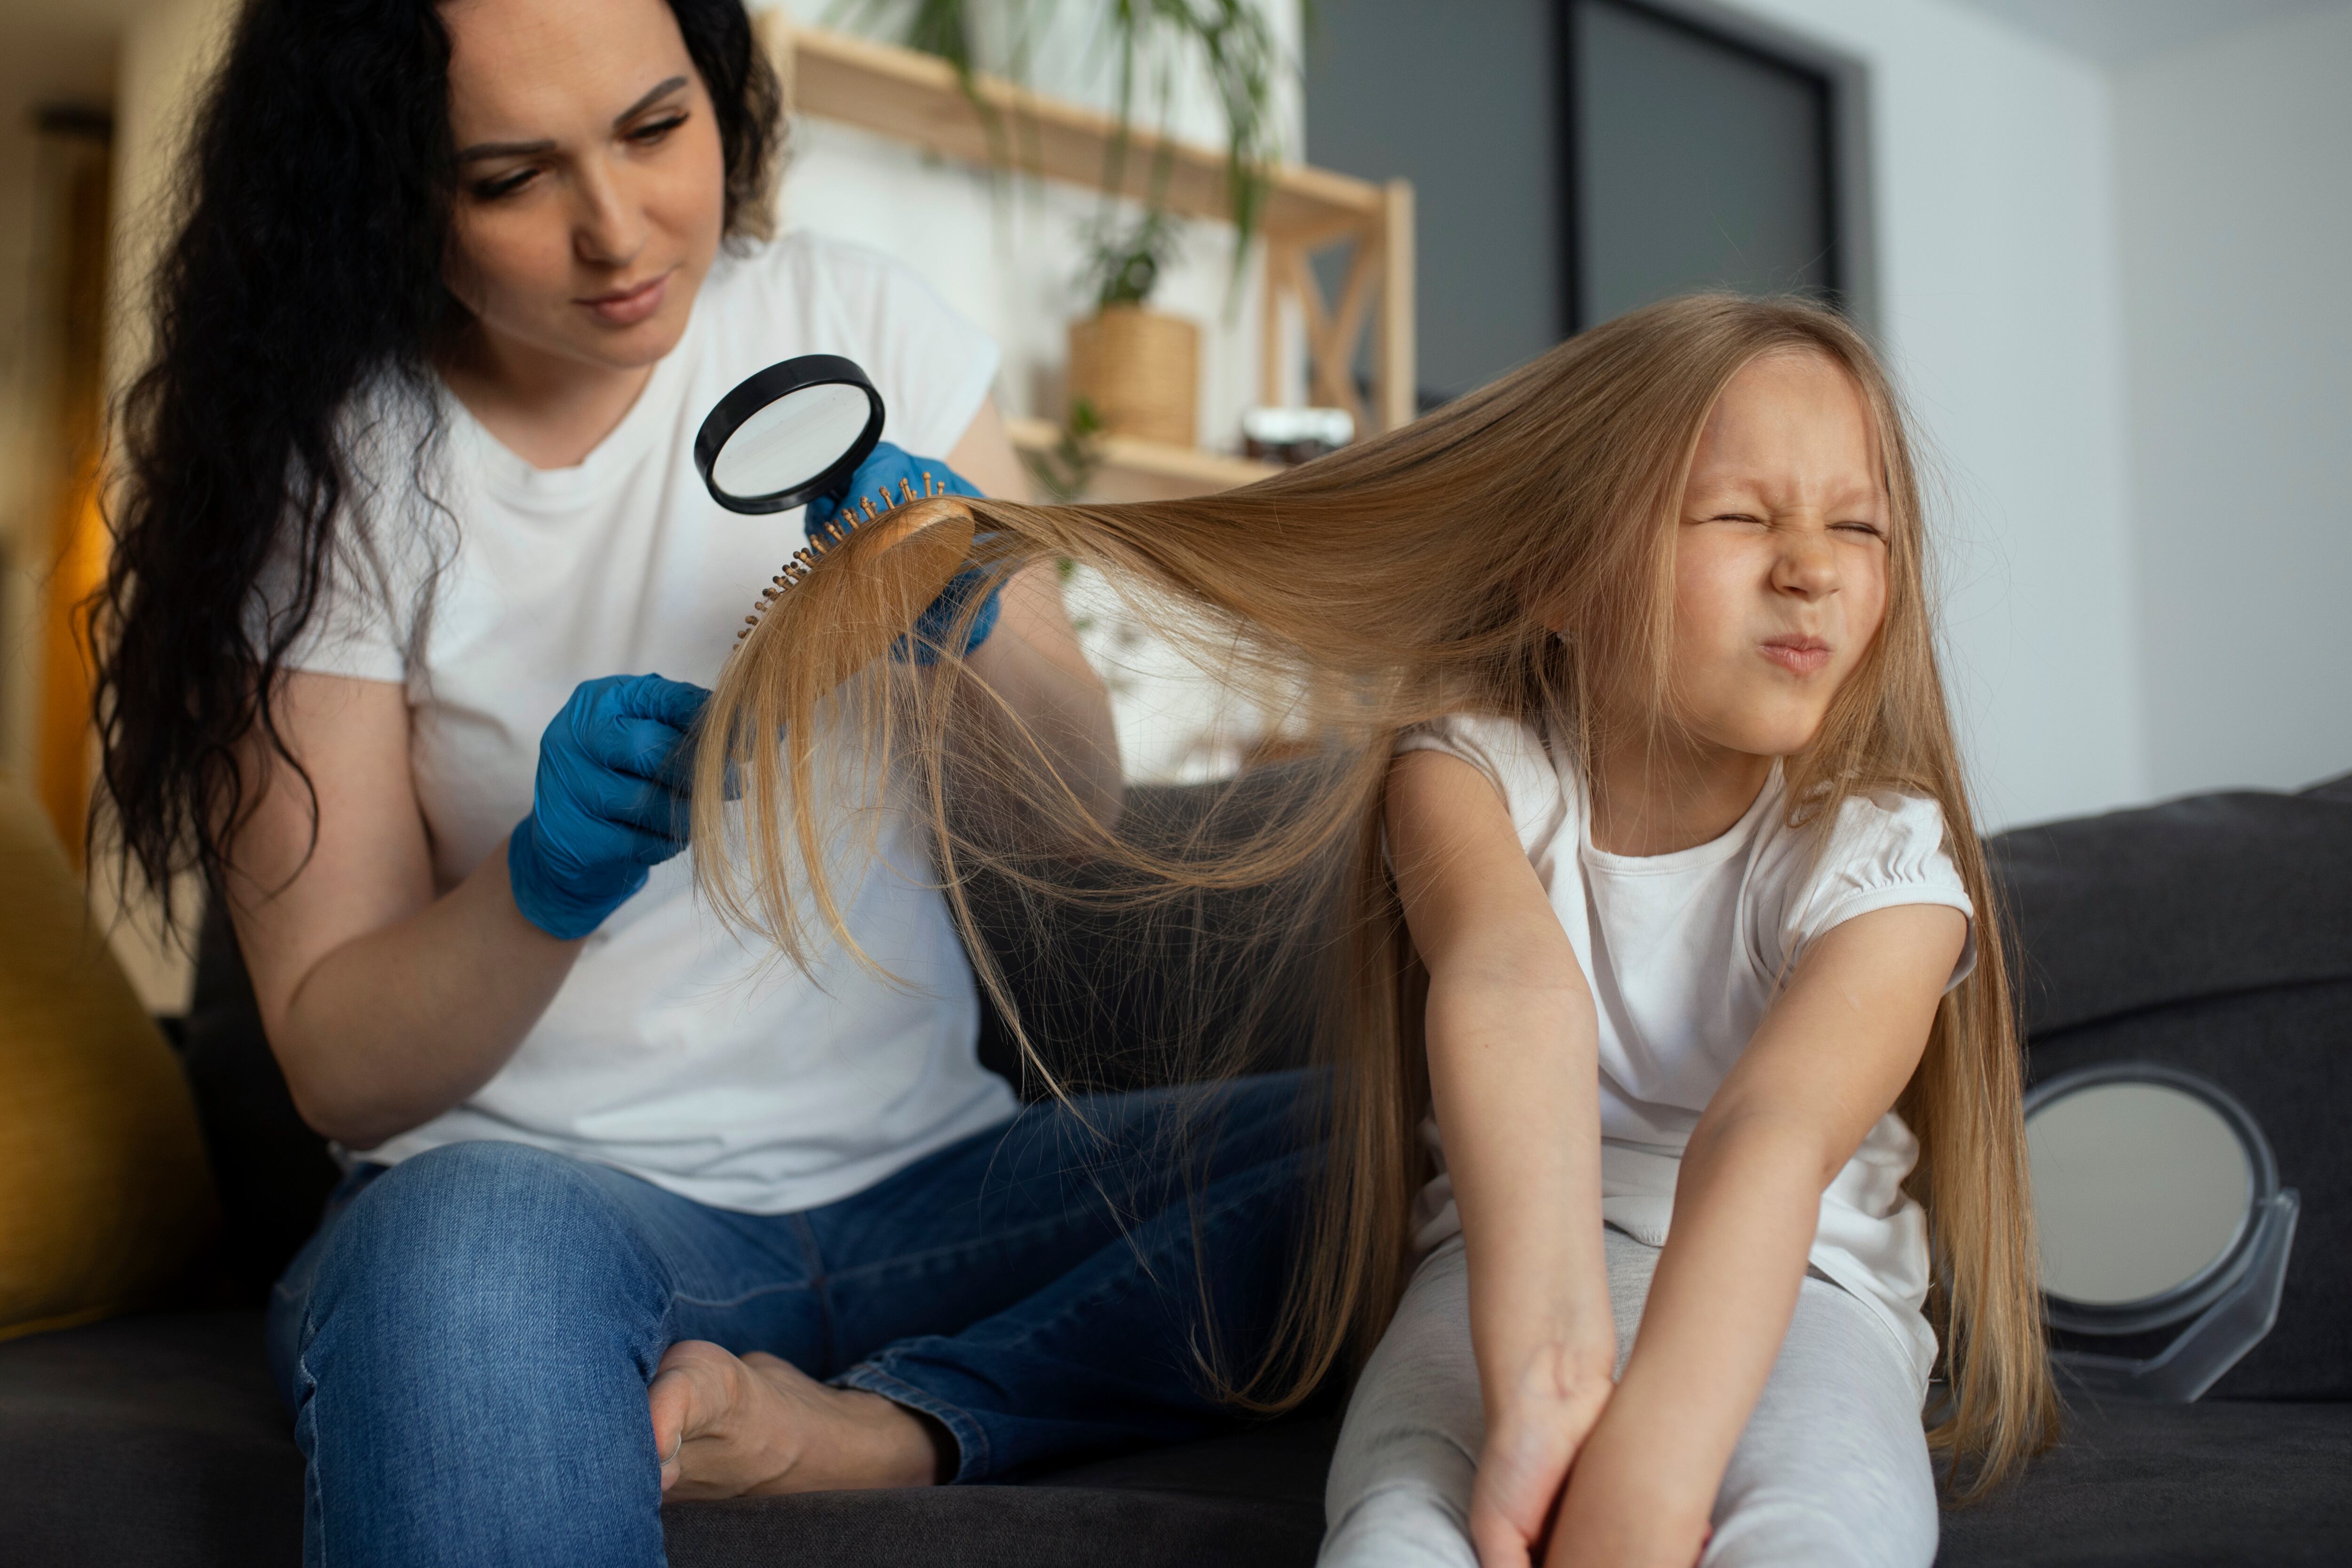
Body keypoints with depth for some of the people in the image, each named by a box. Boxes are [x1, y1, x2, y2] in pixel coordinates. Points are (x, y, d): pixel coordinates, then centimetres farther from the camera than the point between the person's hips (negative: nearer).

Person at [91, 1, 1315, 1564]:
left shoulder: (856, 320, 4)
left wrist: (966, 624, -16)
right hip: (537, 1191, -4)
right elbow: (338, 1064, -5)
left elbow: (1082, 812, 5)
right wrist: (549, 878, -24)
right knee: (465, 1257, -40)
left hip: (927, 1177, 5)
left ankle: (883, 1429, -17)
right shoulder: (329, 478, -2)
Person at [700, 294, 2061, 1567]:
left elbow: (1772, 1136, -28)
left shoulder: (1883, 858, -8)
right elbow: (1512, 988, -29)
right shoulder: (1472, 770, -7)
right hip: (1507, 1259, 0)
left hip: (1793, 1282, 0)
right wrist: (1545, 1368, -49)